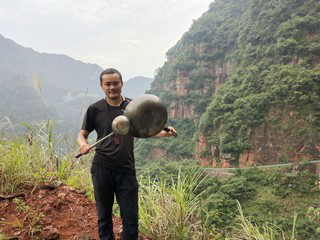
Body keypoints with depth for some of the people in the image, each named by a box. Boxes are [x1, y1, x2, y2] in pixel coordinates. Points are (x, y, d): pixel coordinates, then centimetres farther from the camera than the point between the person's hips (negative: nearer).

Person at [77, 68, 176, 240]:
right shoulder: (95, 109, -1)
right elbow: (82, 134, 5)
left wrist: (164, 132, -13)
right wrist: (83, 144, -18)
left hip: (126, 170, 1)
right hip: (101, 168, 0)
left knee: (131, 218, 6)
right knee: (104, 216, 13)